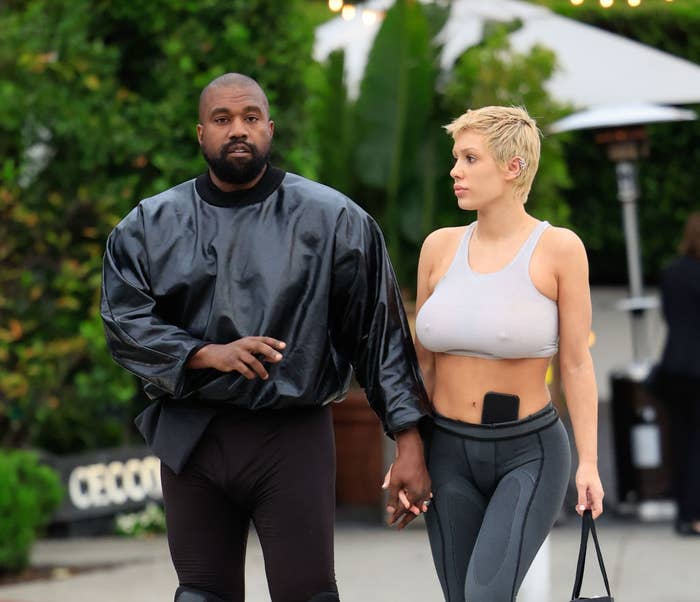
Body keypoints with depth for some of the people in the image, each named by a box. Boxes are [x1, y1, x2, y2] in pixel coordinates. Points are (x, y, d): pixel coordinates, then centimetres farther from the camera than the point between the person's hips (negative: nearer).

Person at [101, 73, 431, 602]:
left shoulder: (332, 218, 2)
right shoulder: (151, 225, 7)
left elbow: (380, 332, 0)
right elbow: (124, 321, -2)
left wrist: (408, 440, -6)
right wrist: (210, 354, -18)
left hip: (292, 438, -2)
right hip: (191, 438, 3)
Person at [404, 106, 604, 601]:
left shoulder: (559, 249, -7)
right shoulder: (440, 247, 3)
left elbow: (576, 363, -4)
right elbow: (422, 363, 9)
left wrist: (589, 462, -9)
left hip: (530, 453, -4)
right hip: (449, 452, 4)